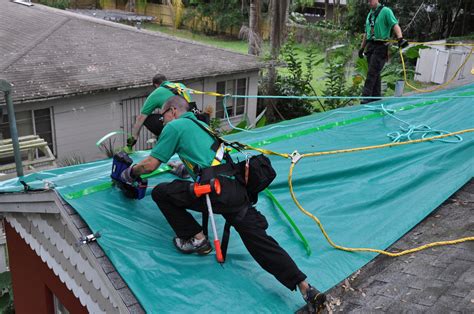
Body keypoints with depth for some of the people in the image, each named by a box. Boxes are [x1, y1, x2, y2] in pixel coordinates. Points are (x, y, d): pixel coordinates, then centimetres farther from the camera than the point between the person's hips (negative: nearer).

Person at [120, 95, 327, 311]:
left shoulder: (174, 126, 9)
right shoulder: (200, 124, 31)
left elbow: (150, 164, 7)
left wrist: (131, 172, 26)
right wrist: (181, 166, 60)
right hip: (239, 189, 8)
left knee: (160, 193, 10)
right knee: (259, 240, 6)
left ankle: (195, 238, 11)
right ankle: (305, 288, -2)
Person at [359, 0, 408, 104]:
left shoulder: (386, 11, -4)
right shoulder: (370, 14, 18)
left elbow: (395, 25, -15)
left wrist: (400, 38, -30)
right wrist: (362, 48, 23)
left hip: (380, 46, -7)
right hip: (370, 46, 7)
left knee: (372, 72, -12)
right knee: (375, 73, 9)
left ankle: (366, 96, -13)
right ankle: (376, 96, 14)